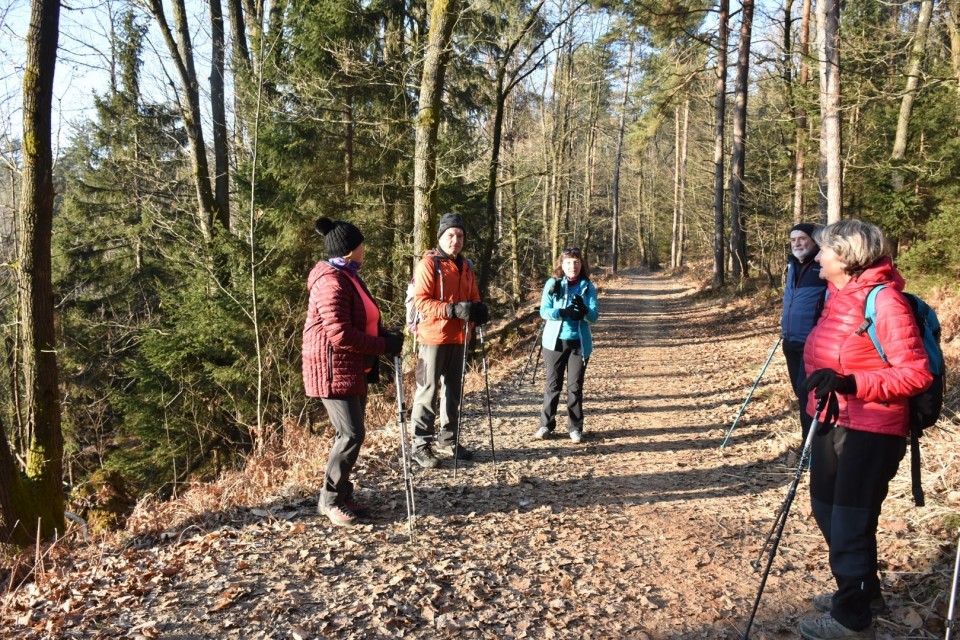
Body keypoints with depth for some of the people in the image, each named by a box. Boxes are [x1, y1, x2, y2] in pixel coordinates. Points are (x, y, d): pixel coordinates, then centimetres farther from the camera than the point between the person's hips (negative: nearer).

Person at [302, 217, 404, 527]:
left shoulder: (348, 277, 14)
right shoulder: (332, 283, -19)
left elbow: (364, 322, 21)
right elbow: (341, 335, -26)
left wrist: (386, 336, 2)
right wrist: (385, 345, -19)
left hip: (354, 368, 10)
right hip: (334, 370, -10)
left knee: (352, 433, 13)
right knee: (351, 434, -8)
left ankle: (342, 495, 23)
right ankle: (331, 499, 6)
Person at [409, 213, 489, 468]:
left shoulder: (466, 266, 13)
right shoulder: (428, 264, -8)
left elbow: (473, 297, 18)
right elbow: (421, 301, -16)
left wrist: (478, 310, -6)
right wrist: (453, 309, -28)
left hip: (458, 338, 7)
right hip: (433, 337, -7)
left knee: (453, 390, 14)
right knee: (428, 391, -4)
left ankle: (448, 439, 27)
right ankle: (421, 445, 3)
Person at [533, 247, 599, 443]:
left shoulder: (588, 286, 2)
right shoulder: (552, 284, -1)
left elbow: (594, 316, -6)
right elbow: (544, 311, -9)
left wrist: (584, 309, -28)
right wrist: (563, 312, -27)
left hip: (579, 343, 1)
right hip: (555, 341, -1)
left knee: (575, 386, 7)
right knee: (552, 384, 6)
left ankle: (575, 427, 17)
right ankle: (546, 425, 15)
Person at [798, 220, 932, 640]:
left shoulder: (884, 301, -19)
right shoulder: (837, 294, 7)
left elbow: (916, 374, -21)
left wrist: (852, 383, -32)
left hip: (871, 431, -9)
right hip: (832, 421, 9)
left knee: (851, 522, 3)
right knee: (827, 509, 20)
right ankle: (861, 591, 40)